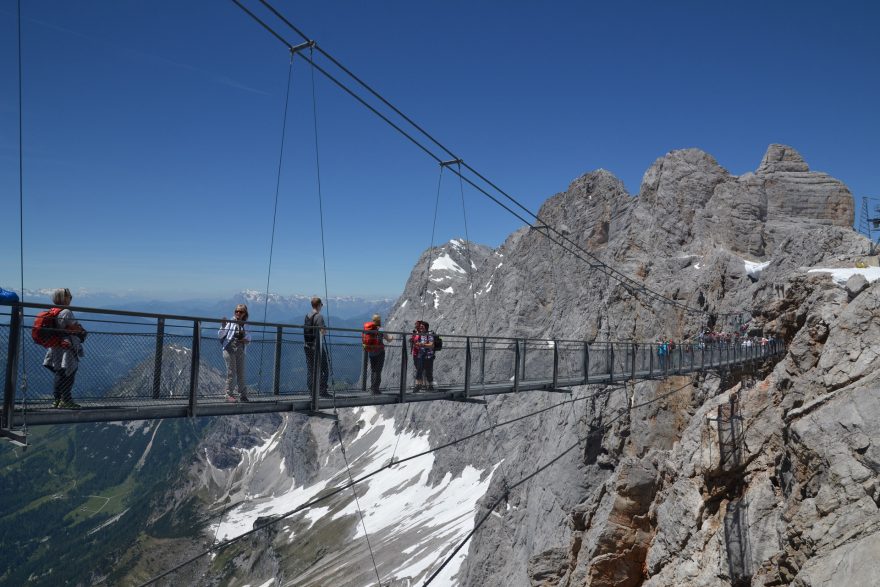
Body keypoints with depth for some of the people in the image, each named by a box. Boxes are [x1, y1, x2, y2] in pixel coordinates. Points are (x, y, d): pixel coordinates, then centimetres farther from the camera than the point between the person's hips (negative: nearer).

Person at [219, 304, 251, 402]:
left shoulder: (245, 324, 10)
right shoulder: (230, 322, -4)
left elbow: (248, 337, 20)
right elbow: (220, 335, -9)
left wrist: (246, 339, -2)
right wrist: (223, 326, -25)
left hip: (240, 351, 5)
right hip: (230, 349, -5)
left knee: (241, 373, 8)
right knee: (231, 373, -3)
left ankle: (243, 395, 14)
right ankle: (229, 395, 5)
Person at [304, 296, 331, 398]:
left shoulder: (307, 316, 9)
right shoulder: (319, 316, -12)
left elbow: (304, 330, 14)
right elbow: (322, 332, -20)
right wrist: (325, 332, 3)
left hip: (307, 346, 7)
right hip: (317, 346, -7)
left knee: (311, 369, 10)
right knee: (325, 369, 2)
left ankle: (311, 392, 10)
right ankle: (323, 391, -2)